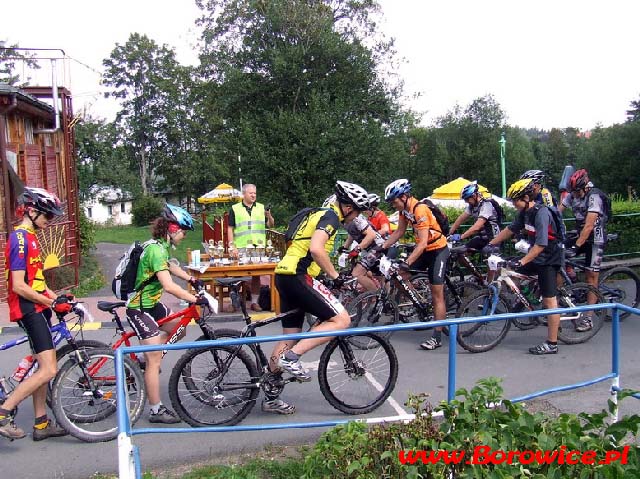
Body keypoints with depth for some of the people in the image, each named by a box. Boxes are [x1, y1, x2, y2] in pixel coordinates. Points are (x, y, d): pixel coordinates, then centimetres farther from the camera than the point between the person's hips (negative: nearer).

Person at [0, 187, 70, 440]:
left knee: (43, 367, 14)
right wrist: (52, 302, -16)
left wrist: (57, 298, 11)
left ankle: (41, 424, 22)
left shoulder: (29, 237, 17)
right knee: (49, 370, -14)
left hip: (37, 308, 10)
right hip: (28, 308, -10)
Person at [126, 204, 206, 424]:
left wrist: (192, 279, 21)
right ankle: (157, 411, 3)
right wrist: (195, 300, -32)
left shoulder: (159, 245, 7)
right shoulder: (156, 249, -24)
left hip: (150, 303, 10)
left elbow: (169, 266, 28)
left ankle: (144, 358, 23)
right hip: (139, 308, -10)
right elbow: (168, 285, -34)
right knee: (155, 360, -6)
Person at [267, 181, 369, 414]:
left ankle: (271, 397, 20)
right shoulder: (331, 216, -8)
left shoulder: (319, 213, 23)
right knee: (341, 319, -9)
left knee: (290, 336, 14)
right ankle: (292, 357, -12)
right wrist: (335, 276, -14)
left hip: (285, 274, 10)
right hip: (298, 276, -10)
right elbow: (316, 249, -23)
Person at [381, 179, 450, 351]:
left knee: (437, 294, -6)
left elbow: (423, 243, -32)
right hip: (423, 249, 8)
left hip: (438, 249, -8)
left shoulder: (420, 210, -28)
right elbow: (399, 232, 8)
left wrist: (407, 262, -38)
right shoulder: (404, 209, -2)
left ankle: (437, 337, -3)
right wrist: (381, 248, -1)